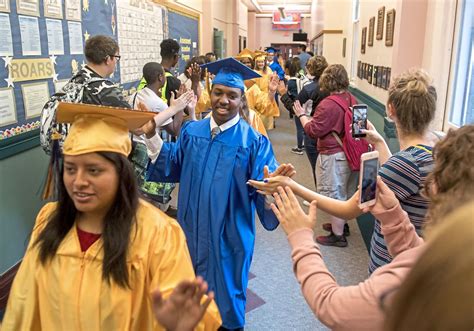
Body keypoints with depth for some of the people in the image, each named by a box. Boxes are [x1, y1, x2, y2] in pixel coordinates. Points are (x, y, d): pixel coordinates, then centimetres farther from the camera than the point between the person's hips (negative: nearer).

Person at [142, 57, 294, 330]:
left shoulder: (254, 141, -13)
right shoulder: (191, 131, 0)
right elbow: (172, 167, 3)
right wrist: (152, 136, -8)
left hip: (228, 236, -4)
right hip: (192, 230, 4)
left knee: (224, 292, 15)